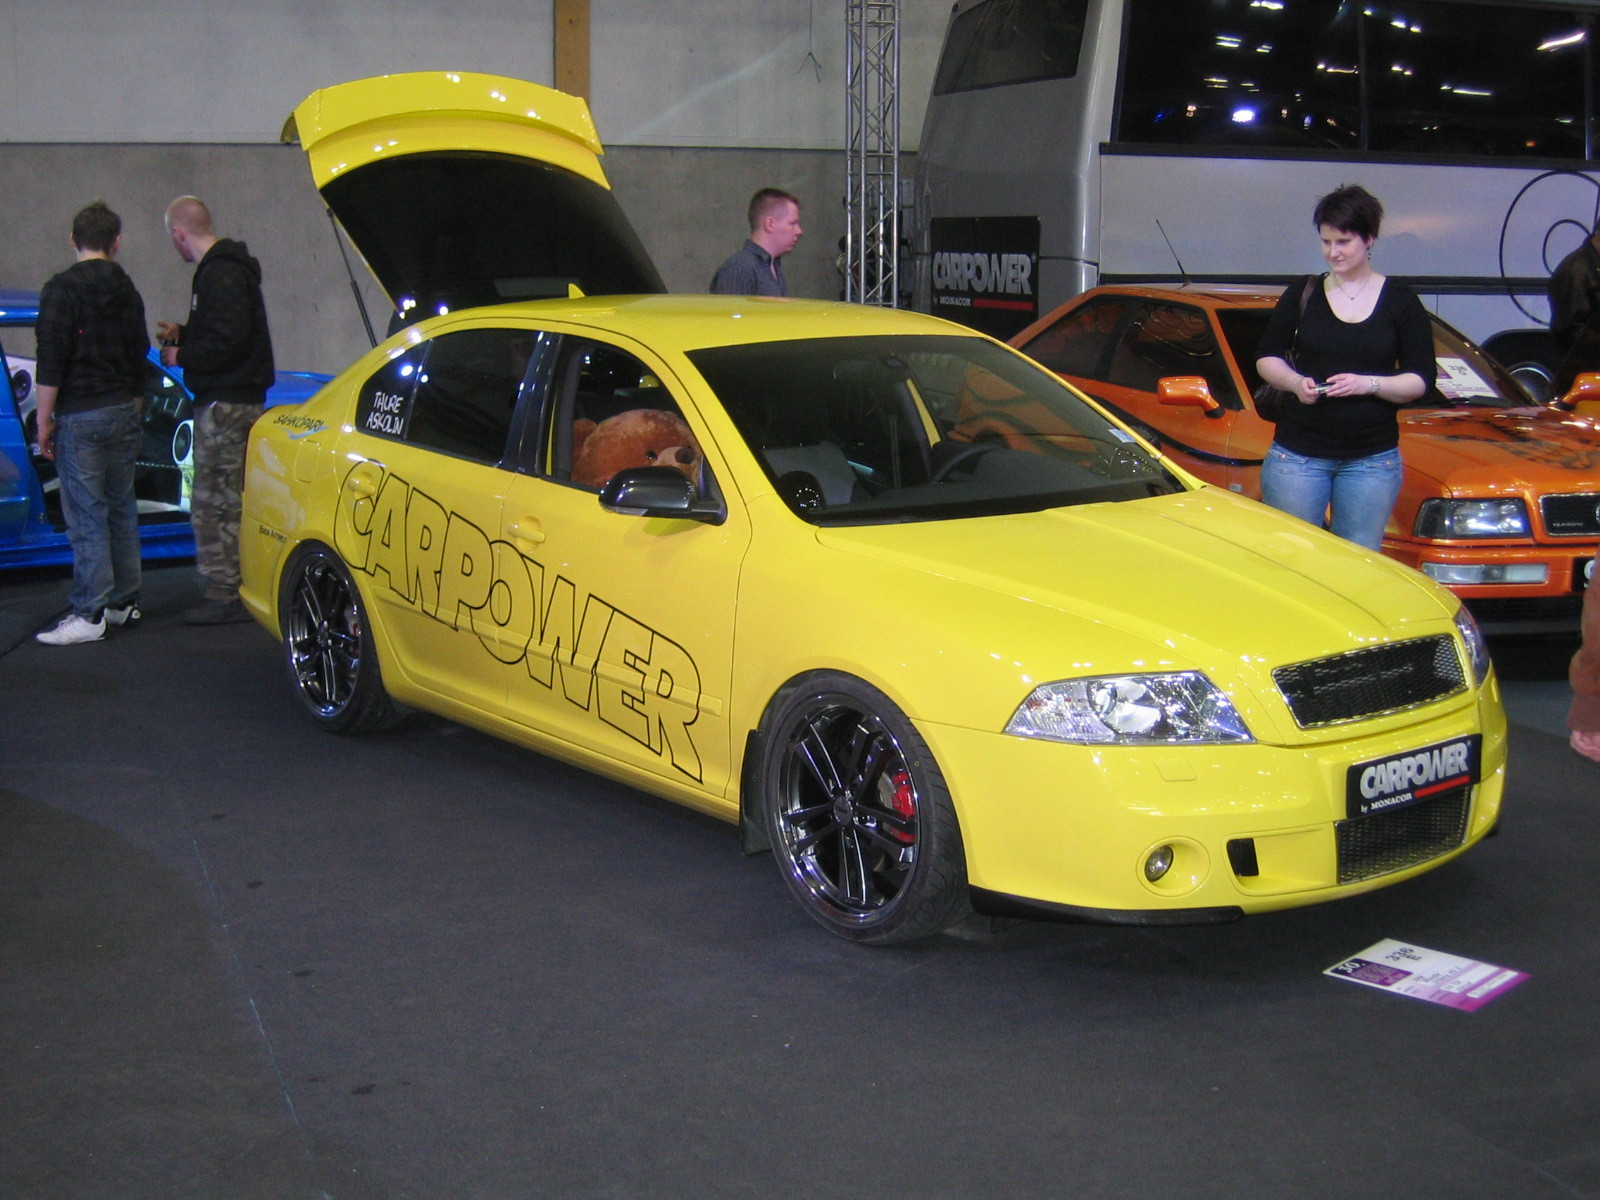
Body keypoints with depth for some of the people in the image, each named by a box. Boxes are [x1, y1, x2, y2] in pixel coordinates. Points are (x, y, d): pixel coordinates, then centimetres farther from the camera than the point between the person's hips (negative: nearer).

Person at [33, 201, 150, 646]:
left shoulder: (62, 289, -10)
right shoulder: (127, 292, 12)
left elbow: (51, 365, -14)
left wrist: (44, 422, -7)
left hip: (81, 417, -7)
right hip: (123, 413, 7)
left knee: (86, 517, -6)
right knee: (122, 509, 13)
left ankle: (89, 614, -6)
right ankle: (125, 601, 20)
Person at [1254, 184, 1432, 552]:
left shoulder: (1401, 303, 3)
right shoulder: (1303, 294, 7)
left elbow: (1420, 380, 0)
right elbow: (1266, 358, 10)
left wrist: (1369, 384, -18)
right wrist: (1295, 382, -11)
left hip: (1371, 460, -1)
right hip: (1297, 454, 1)